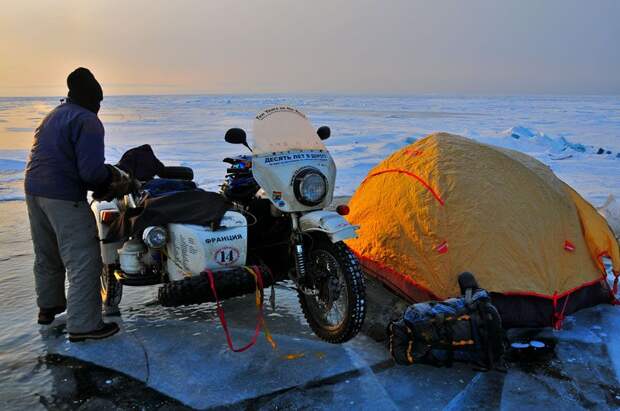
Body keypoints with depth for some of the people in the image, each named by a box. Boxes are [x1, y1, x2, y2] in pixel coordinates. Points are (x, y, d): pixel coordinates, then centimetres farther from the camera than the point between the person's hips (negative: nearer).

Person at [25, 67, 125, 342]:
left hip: (34, 189, 10)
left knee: (47, 254, 24)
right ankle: (82, 324, 0)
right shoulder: (87, 120, -12)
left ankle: (48, 306, 41)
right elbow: (91, 171, -22)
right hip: (64, 197, -10)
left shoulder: (53, 116, 17)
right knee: (84, 261, -4)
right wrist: (111, 176, -1)